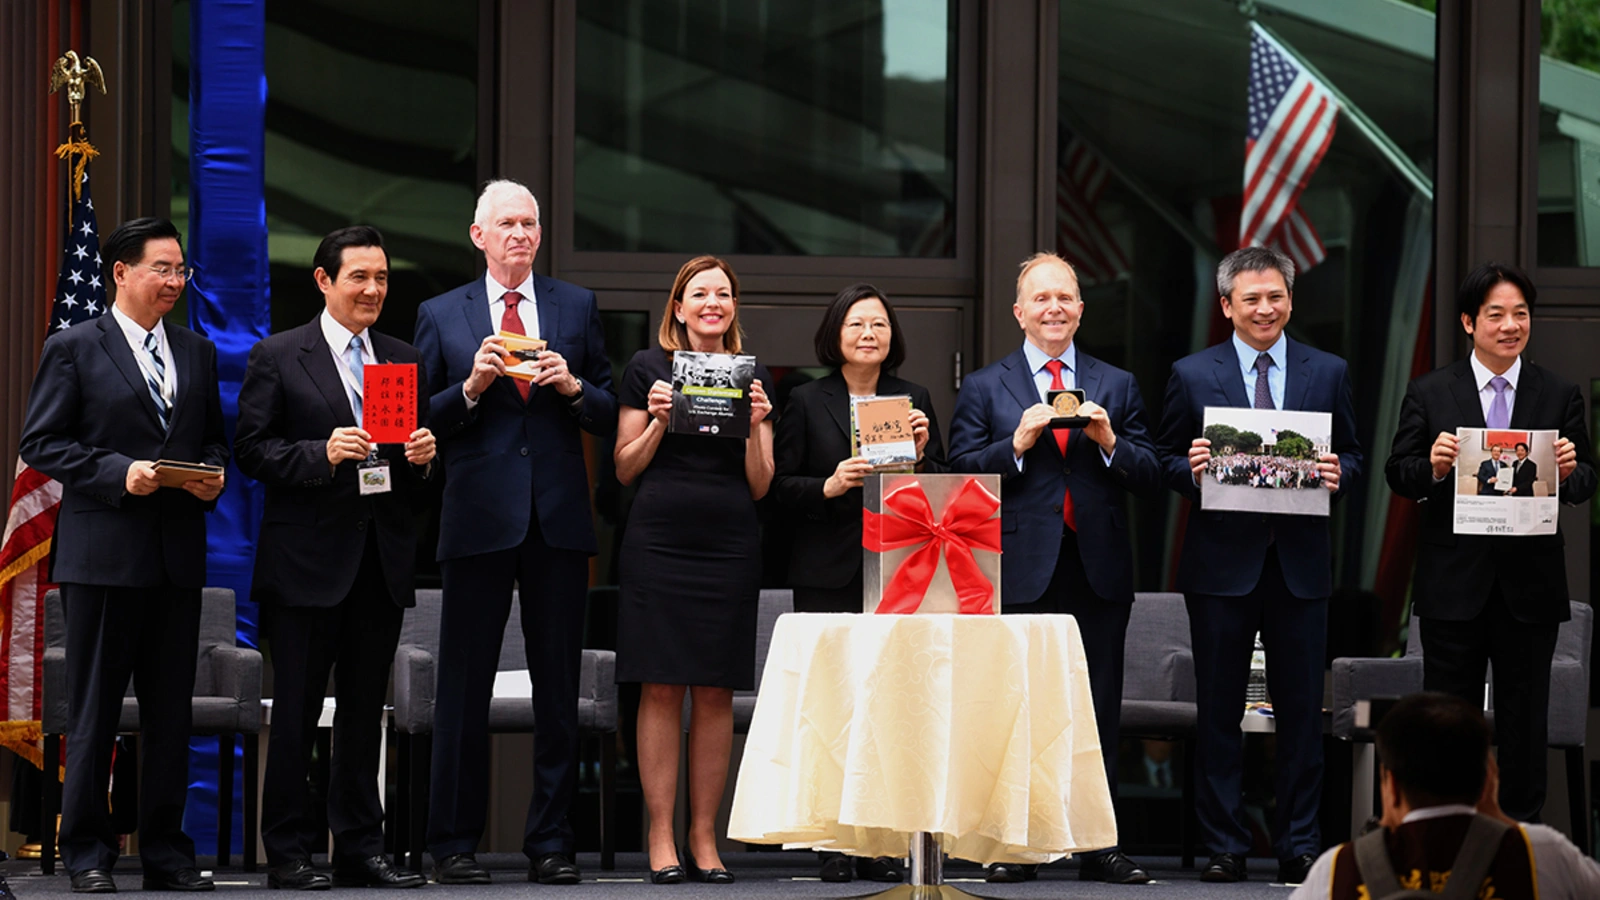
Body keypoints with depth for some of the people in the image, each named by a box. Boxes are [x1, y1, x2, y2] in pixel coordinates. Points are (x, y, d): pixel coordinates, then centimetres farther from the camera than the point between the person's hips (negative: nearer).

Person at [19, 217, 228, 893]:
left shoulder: (197, 353, 15)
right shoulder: (73, 348, -1)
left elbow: (215, 438, 21)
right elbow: (40, 443, -5)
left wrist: (214, 475, -1)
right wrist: (119, 473, -16)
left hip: (179, 553, 5)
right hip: (103, 552, -5)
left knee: (171, 710, 7)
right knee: (94, 711, 0)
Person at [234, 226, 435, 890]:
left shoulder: (406, 360, 15)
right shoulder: (277, 357, 0)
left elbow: (424, 451, 19)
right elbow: (251, 450, -6)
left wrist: (425, 456, -4)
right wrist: (323, 455, -19)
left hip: (382, 560, 5)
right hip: (308, 560, -5)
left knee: (365, 711, 9)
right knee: (296, 711, -1)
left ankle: (360, 849, 15)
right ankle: (288, 853, 5)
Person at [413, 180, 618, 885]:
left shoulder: (577, 308, 11)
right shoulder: (441, 316, 8)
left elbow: (610, 416, 10)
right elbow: (420, 423, 4)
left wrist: (574, 387, -10)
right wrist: (470, 387, -12)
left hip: (558, 521, 2)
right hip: (479, 521, -2)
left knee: (559, 690, 4)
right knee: (464, 690, 0)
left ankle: (551, 845, 9)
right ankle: (453, 845, 7)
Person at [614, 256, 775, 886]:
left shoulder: (753, 376, 12)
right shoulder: (648, 368, 6)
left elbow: (760, 486, 10)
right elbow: (625, 469, 6)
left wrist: (755, 427, -6)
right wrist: (658, 422, -10)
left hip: (728, 548, 2)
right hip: (659, 543, -2)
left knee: (716, 694, 2)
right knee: (661, 691, -3)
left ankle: (704, 840, 8)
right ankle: (661, 840, 1)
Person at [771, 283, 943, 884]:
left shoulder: (914, 400, 13)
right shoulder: (807, 402, 7)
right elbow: (778, 488, 2)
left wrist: (921, 455, -6)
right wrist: (829, 485, -15)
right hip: (828, 578, -2)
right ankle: (834, 848, 1)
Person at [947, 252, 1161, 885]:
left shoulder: (1117, 386, 14)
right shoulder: (984, 389, 8)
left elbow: (1149, 478, 8)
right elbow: (962, 477, 0)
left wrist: (1110, 442, -9)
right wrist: (1016, 444, -13)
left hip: (1098, 572, 2)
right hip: (1020, 572, -2)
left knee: (1098, 715, 3)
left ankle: (1098, 847, 7)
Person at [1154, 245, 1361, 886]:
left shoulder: (1328, 373, 9)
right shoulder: (1191, 375, 4)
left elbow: (1352, 456, 13)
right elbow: (1165, 462, 7)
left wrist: (1338, 474, -9)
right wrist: (1190, 470, -14)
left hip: (1301, 563, 1)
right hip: (1221, 564, -1)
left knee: (1301, 711, 3)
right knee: (1218, 712, 3)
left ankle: (1298, 845, 10)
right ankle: (1224, 848, 9)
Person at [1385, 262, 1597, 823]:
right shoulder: (1428, 394, 2)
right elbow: (1398, 475, 2)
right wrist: (1432, 467, -19)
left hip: (1531, 582, 1)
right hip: (1455, 582, -1)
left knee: (1525, 715, 8)